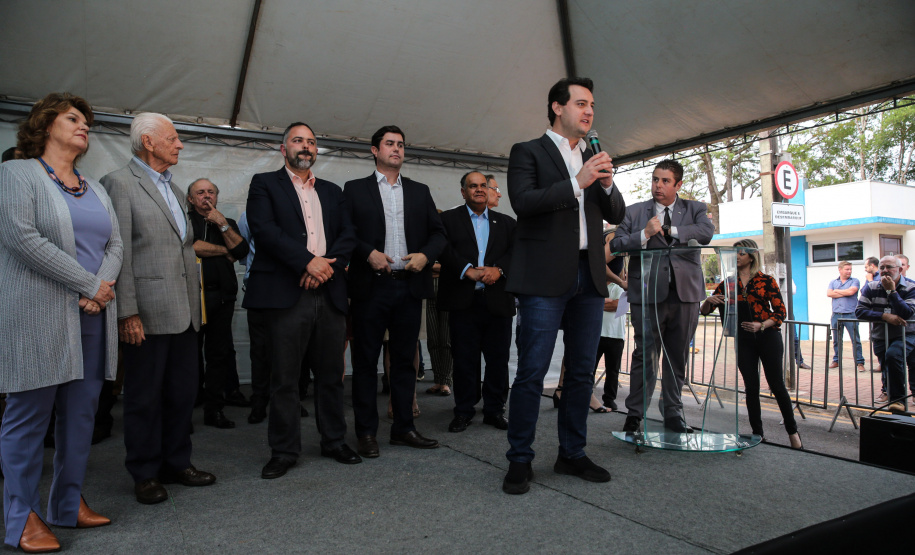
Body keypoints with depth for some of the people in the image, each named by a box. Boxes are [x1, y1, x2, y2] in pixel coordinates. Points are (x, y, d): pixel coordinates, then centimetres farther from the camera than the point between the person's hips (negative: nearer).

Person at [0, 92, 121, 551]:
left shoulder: (96, 189, 19)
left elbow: (115, 245, 12)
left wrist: (102, 287, -7)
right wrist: (89, 284, -14)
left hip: (93, 318, 6)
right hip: (38, 319, -6)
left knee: (81, 414, 9)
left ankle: (69, 505, 22)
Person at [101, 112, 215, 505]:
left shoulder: (174, 188, 19)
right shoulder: (119, 183, -5)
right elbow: (119, 253, -12)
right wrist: (128, 312, -17)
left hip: (183, 310, 8)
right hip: (148, 311, -7)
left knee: (183, 391, 13)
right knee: (145, 396, 5)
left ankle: (176, 463, 26)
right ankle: (145, 474, 18)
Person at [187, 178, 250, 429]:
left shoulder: (228, 223, 20)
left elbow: (242, 251, 5)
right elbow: (189, 246, -12)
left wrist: (223, 225, -3)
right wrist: (224, 251, 0)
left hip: (222, 296, 4)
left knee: (219, 353, 4)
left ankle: (214, 410, 12)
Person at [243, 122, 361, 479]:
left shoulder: (332, 191, 21)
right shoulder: (265, 184, 8)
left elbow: (348, 234, 10)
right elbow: (263, 228, -8)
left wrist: (328, 264, -9)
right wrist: (308, 261, -15)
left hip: (329, 293, 4)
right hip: (286, 293, -4)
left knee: (331, 373, 9)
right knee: (284, 377, 1)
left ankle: (334, 441, 23)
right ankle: (284, 451, 13)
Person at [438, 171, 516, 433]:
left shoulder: (507, 223, 16)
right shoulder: (449, 218, 9)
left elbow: (516, 251, 2)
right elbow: (444, 250, -7)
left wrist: (498, 269, -16)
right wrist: (469, 270, -19)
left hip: (498, 300, 2)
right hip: (463, 300, -2)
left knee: (498, 359, 6)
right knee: (464, 359, 3)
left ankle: (495, 410, 19)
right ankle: (463, 412, 14)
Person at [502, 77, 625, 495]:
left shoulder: (593, 158, 21)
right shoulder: (528, 152, 5)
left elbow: (616, 215, 18)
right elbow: (523, 201, -11)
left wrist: (607, 184, -1)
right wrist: (577, 182, -15)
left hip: (589, 275, 6)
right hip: (546, 276, -6)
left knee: (582, 371, 9)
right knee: (532, 371, -6)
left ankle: (572, 454, 21)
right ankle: (519, 460, 5)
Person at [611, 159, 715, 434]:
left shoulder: (694, 209, 14)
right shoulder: (635, 212, 11)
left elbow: (706, 232, -7)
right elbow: (616, 244, 1)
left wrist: (669, 231, -6)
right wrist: (644, 234, -13)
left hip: (685, 293, 2)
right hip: (648, 293, -2)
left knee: (677, 358, 9)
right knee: (645, 356, -2)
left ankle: (673, 414, 22)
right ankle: (634, 414, 8)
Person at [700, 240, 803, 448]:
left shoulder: (766, 280, 1)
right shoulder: (728, 283, 8)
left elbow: (781, 311, -1)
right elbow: (704, 310, 6)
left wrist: (762, 325, -18)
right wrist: (709, 300, -17)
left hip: (767, 337, -2)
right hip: (743, 340, 2)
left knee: (776, 384, 0)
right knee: (751, 387, 4)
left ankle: (792, 431, 17)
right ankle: (757, 433, 13)